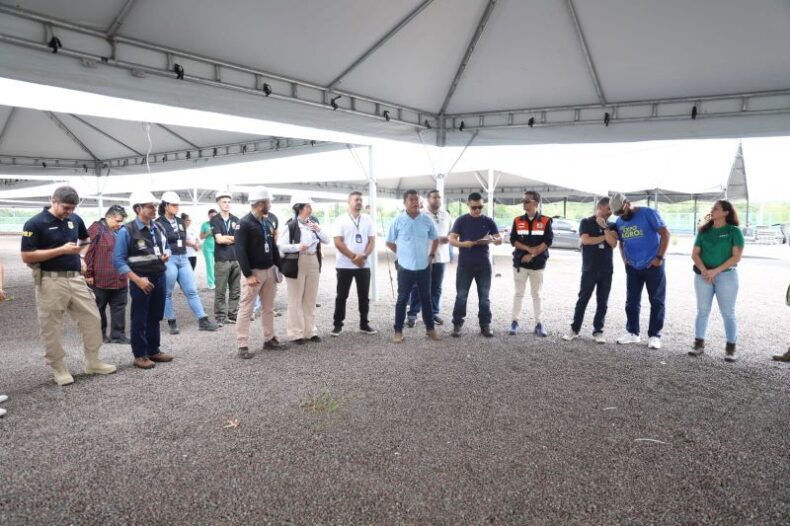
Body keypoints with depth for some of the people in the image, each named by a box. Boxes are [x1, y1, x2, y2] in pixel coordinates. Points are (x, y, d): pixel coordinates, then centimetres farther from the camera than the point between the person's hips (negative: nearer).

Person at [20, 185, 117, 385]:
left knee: (92, 318, 8)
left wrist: (80, 255, 7)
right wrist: (62, 250, -18)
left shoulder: (75, 219, 6)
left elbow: (85, 240, 27)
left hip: (76, 278, 6)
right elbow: (27, 257, -14)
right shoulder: (35, 223, -11)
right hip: (51, 282, -5)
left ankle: (93, 362, 22)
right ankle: (59, 369, 19)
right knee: (51, 327, 4)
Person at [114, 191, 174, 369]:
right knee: (139, 319, 5)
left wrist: (166, 254, -2)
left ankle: (154, 351, 28)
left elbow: (166, 246, 23)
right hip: (141, 280, -6)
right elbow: (118, 260, -14)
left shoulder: (158, 228, 8)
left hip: (160, 278, 6)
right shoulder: (127, 231, -12)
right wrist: (137, 279, -18)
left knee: (155, 317, 15)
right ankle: (140, 355, 17)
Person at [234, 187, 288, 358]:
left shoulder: (267, 222, 12)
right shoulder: (244, 223, -13)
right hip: (254, 272, -8)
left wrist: (279, 266, 12)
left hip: (269, 270, 8)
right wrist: (248, 274, -22)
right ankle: (242, 345, 2)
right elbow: (240, 250, -19)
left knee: (269, 308, 14)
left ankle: (269, 339, 25)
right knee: (246, 309, -3)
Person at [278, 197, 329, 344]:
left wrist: (318, 230, -11)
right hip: (296, 264, -6)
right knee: (295, 300, 1)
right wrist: (297, 247, -24)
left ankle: (310, 331, 22)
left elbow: (327, 240, 5)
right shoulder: (291, 225, -10)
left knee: (311, 299, 12)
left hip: (313, 262, 6)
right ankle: (296, 333, 9)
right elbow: (281, 246, -11)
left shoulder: (314, 223, 8)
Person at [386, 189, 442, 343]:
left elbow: (435, 239, 14)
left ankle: (430, 328, 23)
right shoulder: (398, 220, -6)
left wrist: (431, 255, 6)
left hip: (424, 267, 2)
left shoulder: (427, 220, 0)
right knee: (402, 299, 5)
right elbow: (389, 242, 3)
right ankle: (398, 331, 14)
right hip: (405, 267, -2)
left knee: (426, 298, 12)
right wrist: (401, 254, 1)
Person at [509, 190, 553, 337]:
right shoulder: (518, 221, 4)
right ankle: (515, 322, 12)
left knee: (537, 294, 6)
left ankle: (539, 324, 12)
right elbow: (513, 240, -1)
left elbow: (548, 241, -7)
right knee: (518, 293, 6)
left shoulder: (545, 221, -1)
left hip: (538, 264, -1)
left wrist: (532, 255, -14)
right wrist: (529, 249, -15)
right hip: (520, 263, 1)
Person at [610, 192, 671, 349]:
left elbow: (665, 234, -11)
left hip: (653, 265, -5)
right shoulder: (619, 222, 7)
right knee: (631, 301, 9)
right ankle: (632, 332, 20)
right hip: (632, 268, 6)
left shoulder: (648, 213, -10)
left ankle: (654, 335, 8)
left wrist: (659, 257, -15)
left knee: (656, 301, 1)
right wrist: (625, 260, 6)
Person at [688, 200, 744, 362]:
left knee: (728, 313, 0)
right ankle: (699, 345, 9)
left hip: (726, 275, -3)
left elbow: (736, 257, -9)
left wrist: (716, 271, -17)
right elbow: (695, 254, 3)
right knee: (702, 311, 5)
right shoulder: (704, 231, 8)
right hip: (703, 276, 3)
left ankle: (731, 349, 5)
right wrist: (704, 270, -14)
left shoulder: (734, 231, -2)